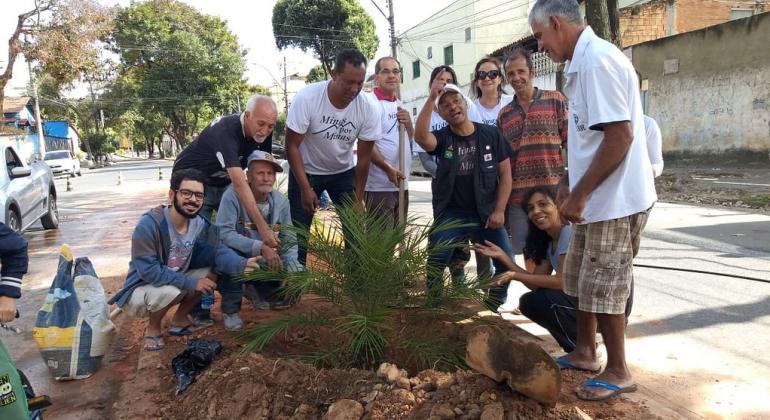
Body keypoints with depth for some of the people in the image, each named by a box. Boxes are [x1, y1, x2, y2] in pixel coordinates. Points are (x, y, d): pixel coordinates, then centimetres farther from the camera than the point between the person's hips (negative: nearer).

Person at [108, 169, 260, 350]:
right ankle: (153, 328, -2)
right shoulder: (149, 224, -27)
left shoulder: (201, 225, -8)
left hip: (175, 283, 6)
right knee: (171, 291, -35)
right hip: (139, 292, -6)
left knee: (212, 271, -10)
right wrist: (191, 283, -28)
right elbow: (148, 271, -29)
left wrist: (242, 264, -41)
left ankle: (179, 319, 8)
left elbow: (219, 251, -19)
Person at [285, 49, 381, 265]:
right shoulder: (306, 98, -26)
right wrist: (306, 188, -19)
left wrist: (358, 198, -7)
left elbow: (363, 157, -9)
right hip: (305, 171, -2)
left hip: (344, 172, 2)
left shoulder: (369, 108, -19)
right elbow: (292, 145, -17)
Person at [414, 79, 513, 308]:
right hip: (451, 213, -1)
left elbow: (505, 173, 1)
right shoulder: (442, 138, -3)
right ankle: (433, 308, 8)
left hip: (486, 212, 1)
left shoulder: (490, 134, -1)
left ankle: (492, 308, 18)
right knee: (435, 262, -12)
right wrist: (431, 98, -31)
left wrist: (499, 210, -7)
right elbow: (421, 137, -28)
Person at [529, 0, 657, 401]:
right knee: (582, 282, 19)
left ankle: (618, 372, 18)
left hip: (614, 200, -10)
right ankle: (584, 352, 35)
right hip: (597, 199, 10)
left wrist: (579, 194, -23)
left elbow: (620, 135, -26)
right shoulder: (582, 62, 12)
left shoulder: (597, 59, -19)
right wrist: (568, 183, 19)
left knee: (602, 289, 2)